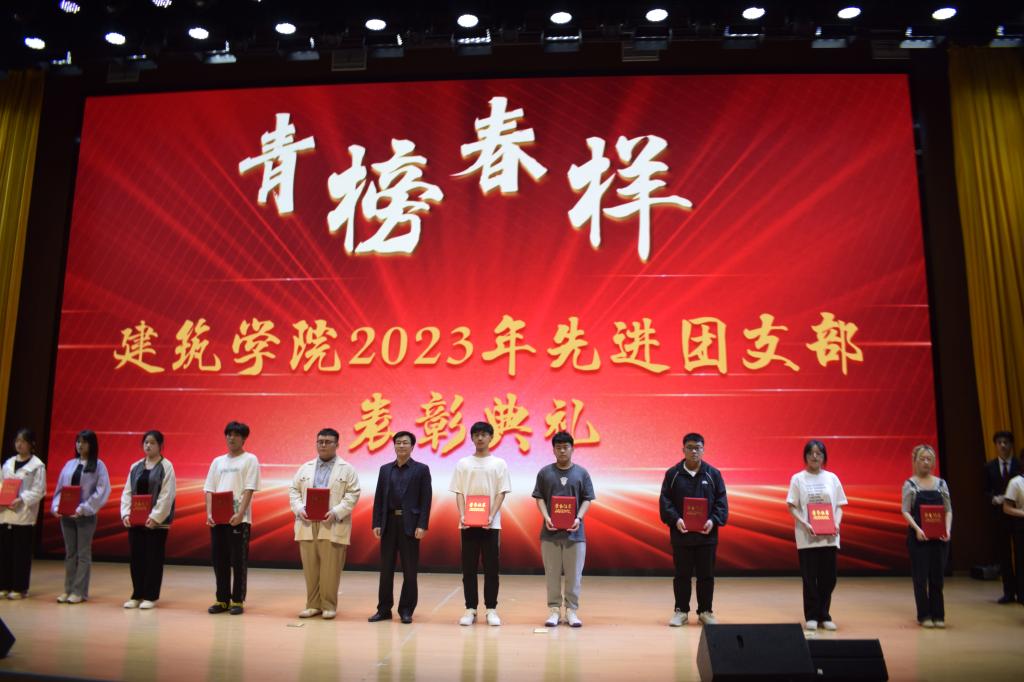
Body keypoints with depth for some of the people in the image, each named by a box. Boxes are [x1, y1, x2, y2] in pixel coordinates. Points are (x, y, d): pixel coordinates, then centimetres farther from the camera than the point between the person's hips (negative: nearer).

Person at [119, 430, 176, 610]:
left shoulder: (166, 467, -4)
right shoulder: (135, 467, 12)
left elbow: (166, 495, -11)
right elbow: (127, 492, 10)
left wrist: (155, 517, -18)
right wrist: (126, 513, -4)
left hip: (156, 521, -5)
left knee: (153, 558, 0)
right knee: (135, 557, 8)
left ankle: (151, 596, 8)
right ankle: (137, 595, 18)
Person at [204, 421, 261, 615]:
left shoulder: (250, 460, 0)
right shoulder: (217, 461, 15)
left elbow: (249, 490, -8)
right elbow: (209, 490, 11)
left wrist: (240, 514, -19)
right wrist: (209, 513, -4)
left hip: (239, 519, -5)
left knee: (238, 561, -1)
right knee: (219, 560, 8)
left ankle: (238, 601, 8)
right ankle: (222, 599, 18)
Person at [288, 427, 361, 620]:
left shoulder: (347, 469, 2)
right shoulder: (305, 468, 14)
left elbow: (353, 494, -5)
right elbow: (294, 490, 12)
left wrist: (336, 512, -16)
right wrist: (299, 509, -6)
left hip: (332, 526, -3)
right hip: (307, 525, 4)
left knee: (330, 569, -2)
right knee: (310, 568, 7)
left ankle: (329, 605, 9)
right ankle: (313, 604, 17)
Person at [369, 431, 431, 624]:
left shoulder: (421, 469, 1)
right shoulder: (385, 469, 12)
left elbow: (425, 499, -3)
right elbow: (378, 498, 10)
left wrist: (422, 525, -11)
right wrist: (376, 524, 2)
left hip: (410, 524, -3)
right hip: (389, 523, 3)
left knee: (409, 570, 1)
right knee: (386, 568, 7)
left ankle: (406, 610, 11)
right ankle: (384, 609, 16)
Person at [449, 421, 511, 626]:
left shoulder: (499, 463, 5)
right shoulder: (463, 463, 7)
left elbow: (501, 493, 0)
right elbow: (459, 493, 4)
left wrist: (491, 517, -14)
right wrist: (462, 515, -12)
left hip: (491, 524, -1)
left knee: (491, 568, 2)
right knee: (469, 568, 4)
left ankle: (491, 609, 10)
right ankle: (470, 609, 12)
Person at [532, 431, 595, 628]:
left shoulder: (582, 473, 5)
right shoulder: (545, 472, 5)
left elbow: (587, 499, 4)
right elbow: (539, 498, 4)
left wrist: (579, 518, -11)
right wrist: (546, 517, -11)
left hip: (574, 532, 0)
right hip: (550, 532, 0)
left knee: (574, 574, 4)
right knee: (552, 573, 5)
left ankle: (571, 610, 14)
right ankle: (554, 609, 15)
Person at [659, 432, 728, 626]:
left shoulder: (713, 474, 3)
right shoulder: (672, 474, 1)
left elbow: (721, 502, 3)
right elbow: (665, 501, -1)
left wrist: (713, 520, -12)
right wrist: (675, 519, -16)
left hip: (707, 535, 1)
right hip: (680, 535, -1)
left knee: (706, 575, 8)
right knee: (682, 574, 8)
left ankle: (705, 611, 22)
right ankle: (681, 611, 20)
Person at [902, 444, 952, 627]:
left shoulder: (941, 483, 8)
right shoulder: (910, 484, 0)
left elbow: (948, 510, 8)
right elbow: (905, 511, -4)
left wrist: (948, 530, -7)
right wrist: (917, 529, -18)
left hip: (939, 536, 2)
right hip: (918, 536, -2)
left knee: (937, 576, 6)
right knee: (921, 576, 1)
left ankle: (938, 615, 16)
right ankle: (924, 616, 10)